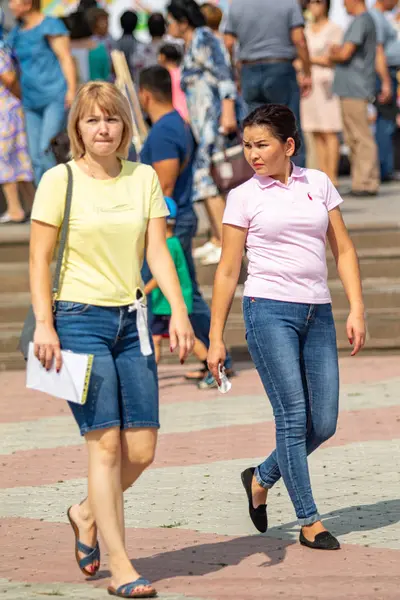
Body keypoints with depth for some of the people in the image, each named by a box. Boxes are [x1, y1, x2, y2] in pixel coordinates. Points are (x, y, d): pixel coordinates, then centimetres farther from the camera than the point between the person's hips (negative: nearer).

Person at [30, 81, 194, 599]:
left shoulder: (144, 179, 9)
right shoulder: (59, 181, -3)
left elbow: (157, 250, 4)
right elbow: (39, 259, -3)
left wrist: (178, 310, -8)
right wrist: (43, 324, -12)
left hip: (131, 321, 5)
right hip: (79, 319, -5)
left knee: (141, 448, 2)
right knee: (105, 442, -10)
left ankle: (86, 514, 31)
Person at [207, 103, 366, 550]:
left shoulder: (318, 185, 10)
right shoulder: (243, 197, 2)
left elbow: (343, 250, 12)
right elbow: (227, 270, 5)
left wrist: (356, 309, 1)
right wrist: (216, 338, 2)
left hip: (317, 312, 4)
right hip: (269, 310, -4)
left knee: (323, 423, 3)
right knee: (293, 416, -8)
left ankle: (261, 478, 27)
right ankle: (309, 522, -1)